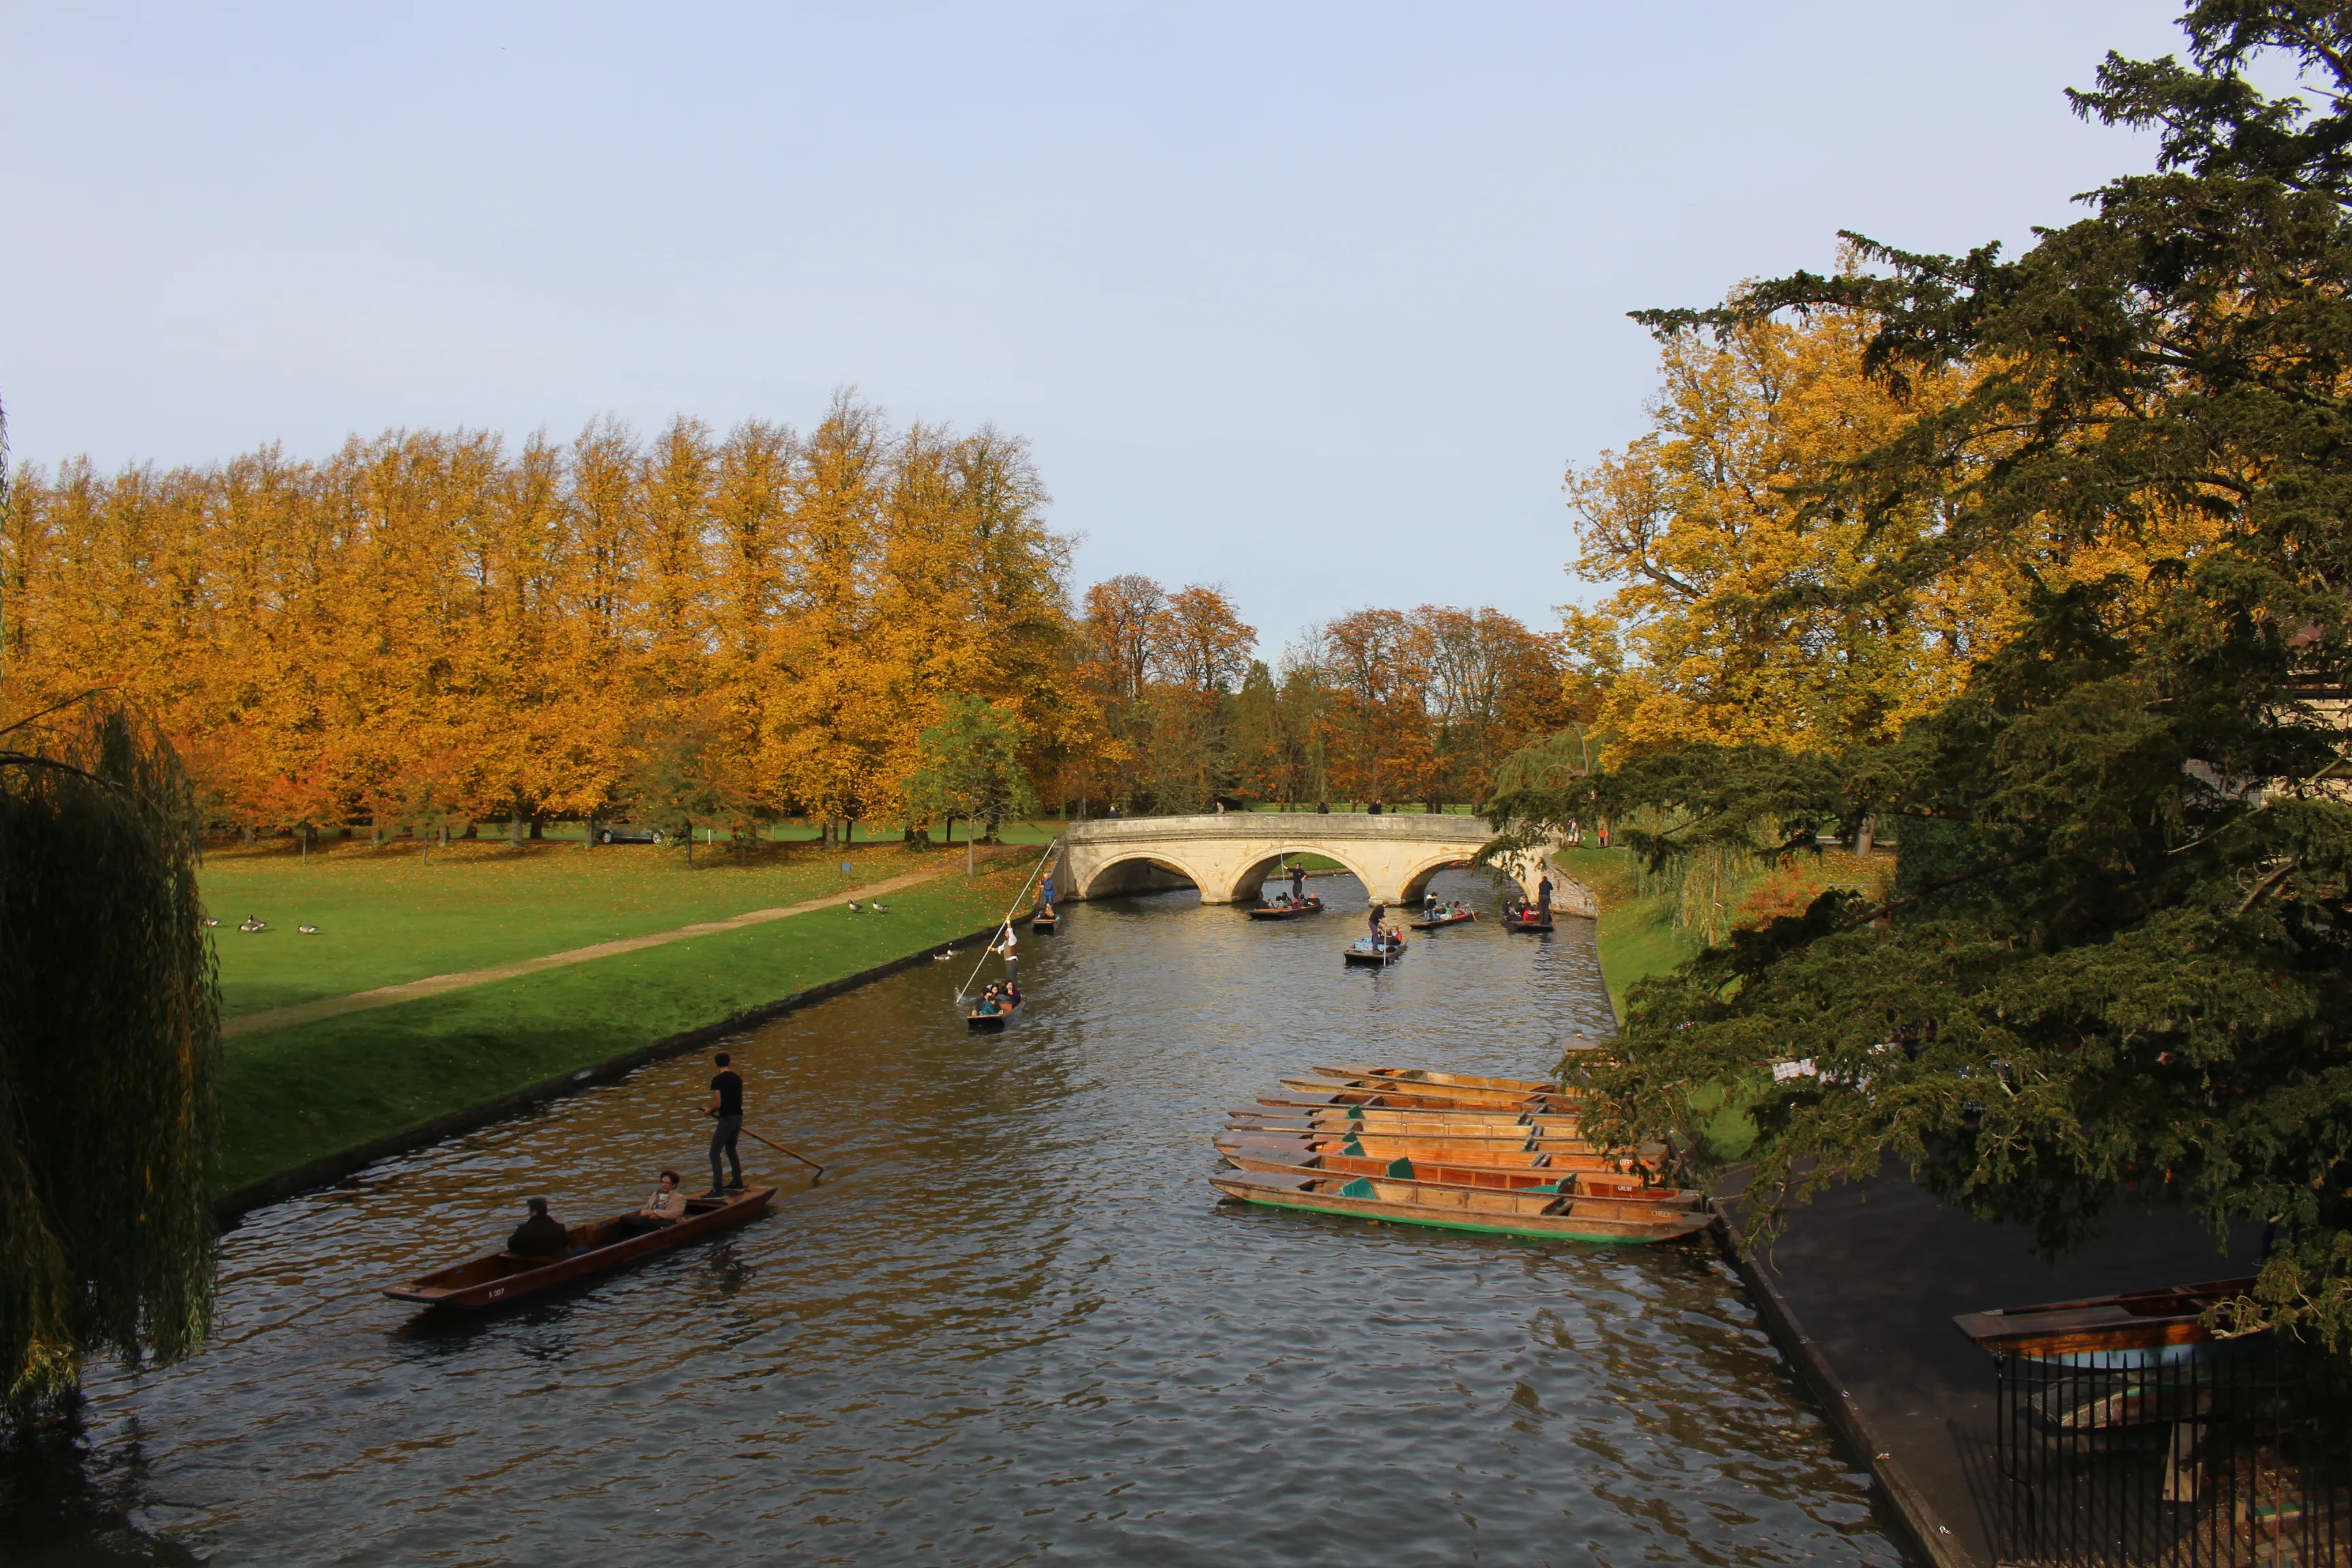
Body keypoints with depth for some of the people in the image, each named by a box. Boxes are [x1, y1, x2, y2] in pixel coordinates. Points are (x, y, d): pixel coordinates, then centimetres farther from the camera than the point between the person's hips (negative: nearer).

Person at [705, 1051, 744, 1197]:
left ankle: (718, 1190, -9)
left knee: (714, 1153, -3)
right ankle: (737, 1183, 31)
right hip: (738, 1117, 7)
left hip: (726, 1119, -7)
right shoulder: (737, 1078, 8)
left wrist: (709, 1111, 2)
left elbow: (718, 1104, -19)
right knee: (731, 1149, 24)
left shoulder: (717, 1080, -13)